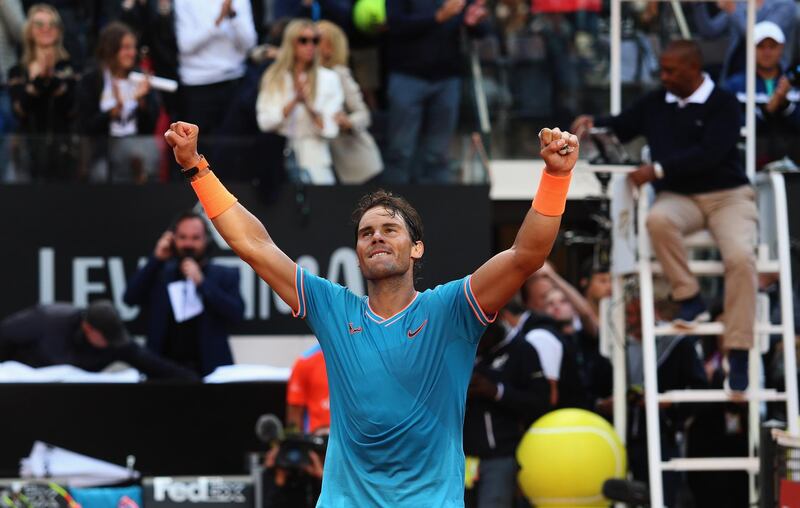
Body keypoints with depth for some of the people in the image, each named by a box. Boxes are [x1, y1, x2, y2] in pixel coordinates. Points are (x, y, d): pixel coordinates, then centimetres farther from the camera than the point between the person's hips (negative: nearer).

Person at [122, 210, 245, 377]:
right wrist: (156, 259, -2)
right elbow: (130, 298, 1)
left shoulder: (224, 276, 9)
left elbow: (236, 313, -5)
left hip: (208, 370, -1)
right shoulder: (160, 273, 14)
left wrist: (201, 282, -11)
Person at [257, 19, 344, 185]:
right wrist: (294, 101, -15)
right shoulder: (273, 78, 8)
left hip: (314, 164, -1)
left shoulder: (329, 79, 5)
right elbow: (265, 122, -5)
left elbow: (329, 130, -3)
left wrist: (309, 106, -18)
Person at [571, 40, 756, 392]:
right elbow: (620, 128, 23)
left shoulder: (723, 105, -5)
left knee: (740, 257, -30)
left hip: (728, 195, -3)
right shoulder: (656, 104, 10)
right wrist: (592, 124, 1)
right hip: (679, 197, 3)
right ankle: (690, 299, -20)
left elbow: (709, 153, -18)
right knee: (658, 219, -35)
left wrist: (658, 170, -21)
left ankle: (738, 354, -25)